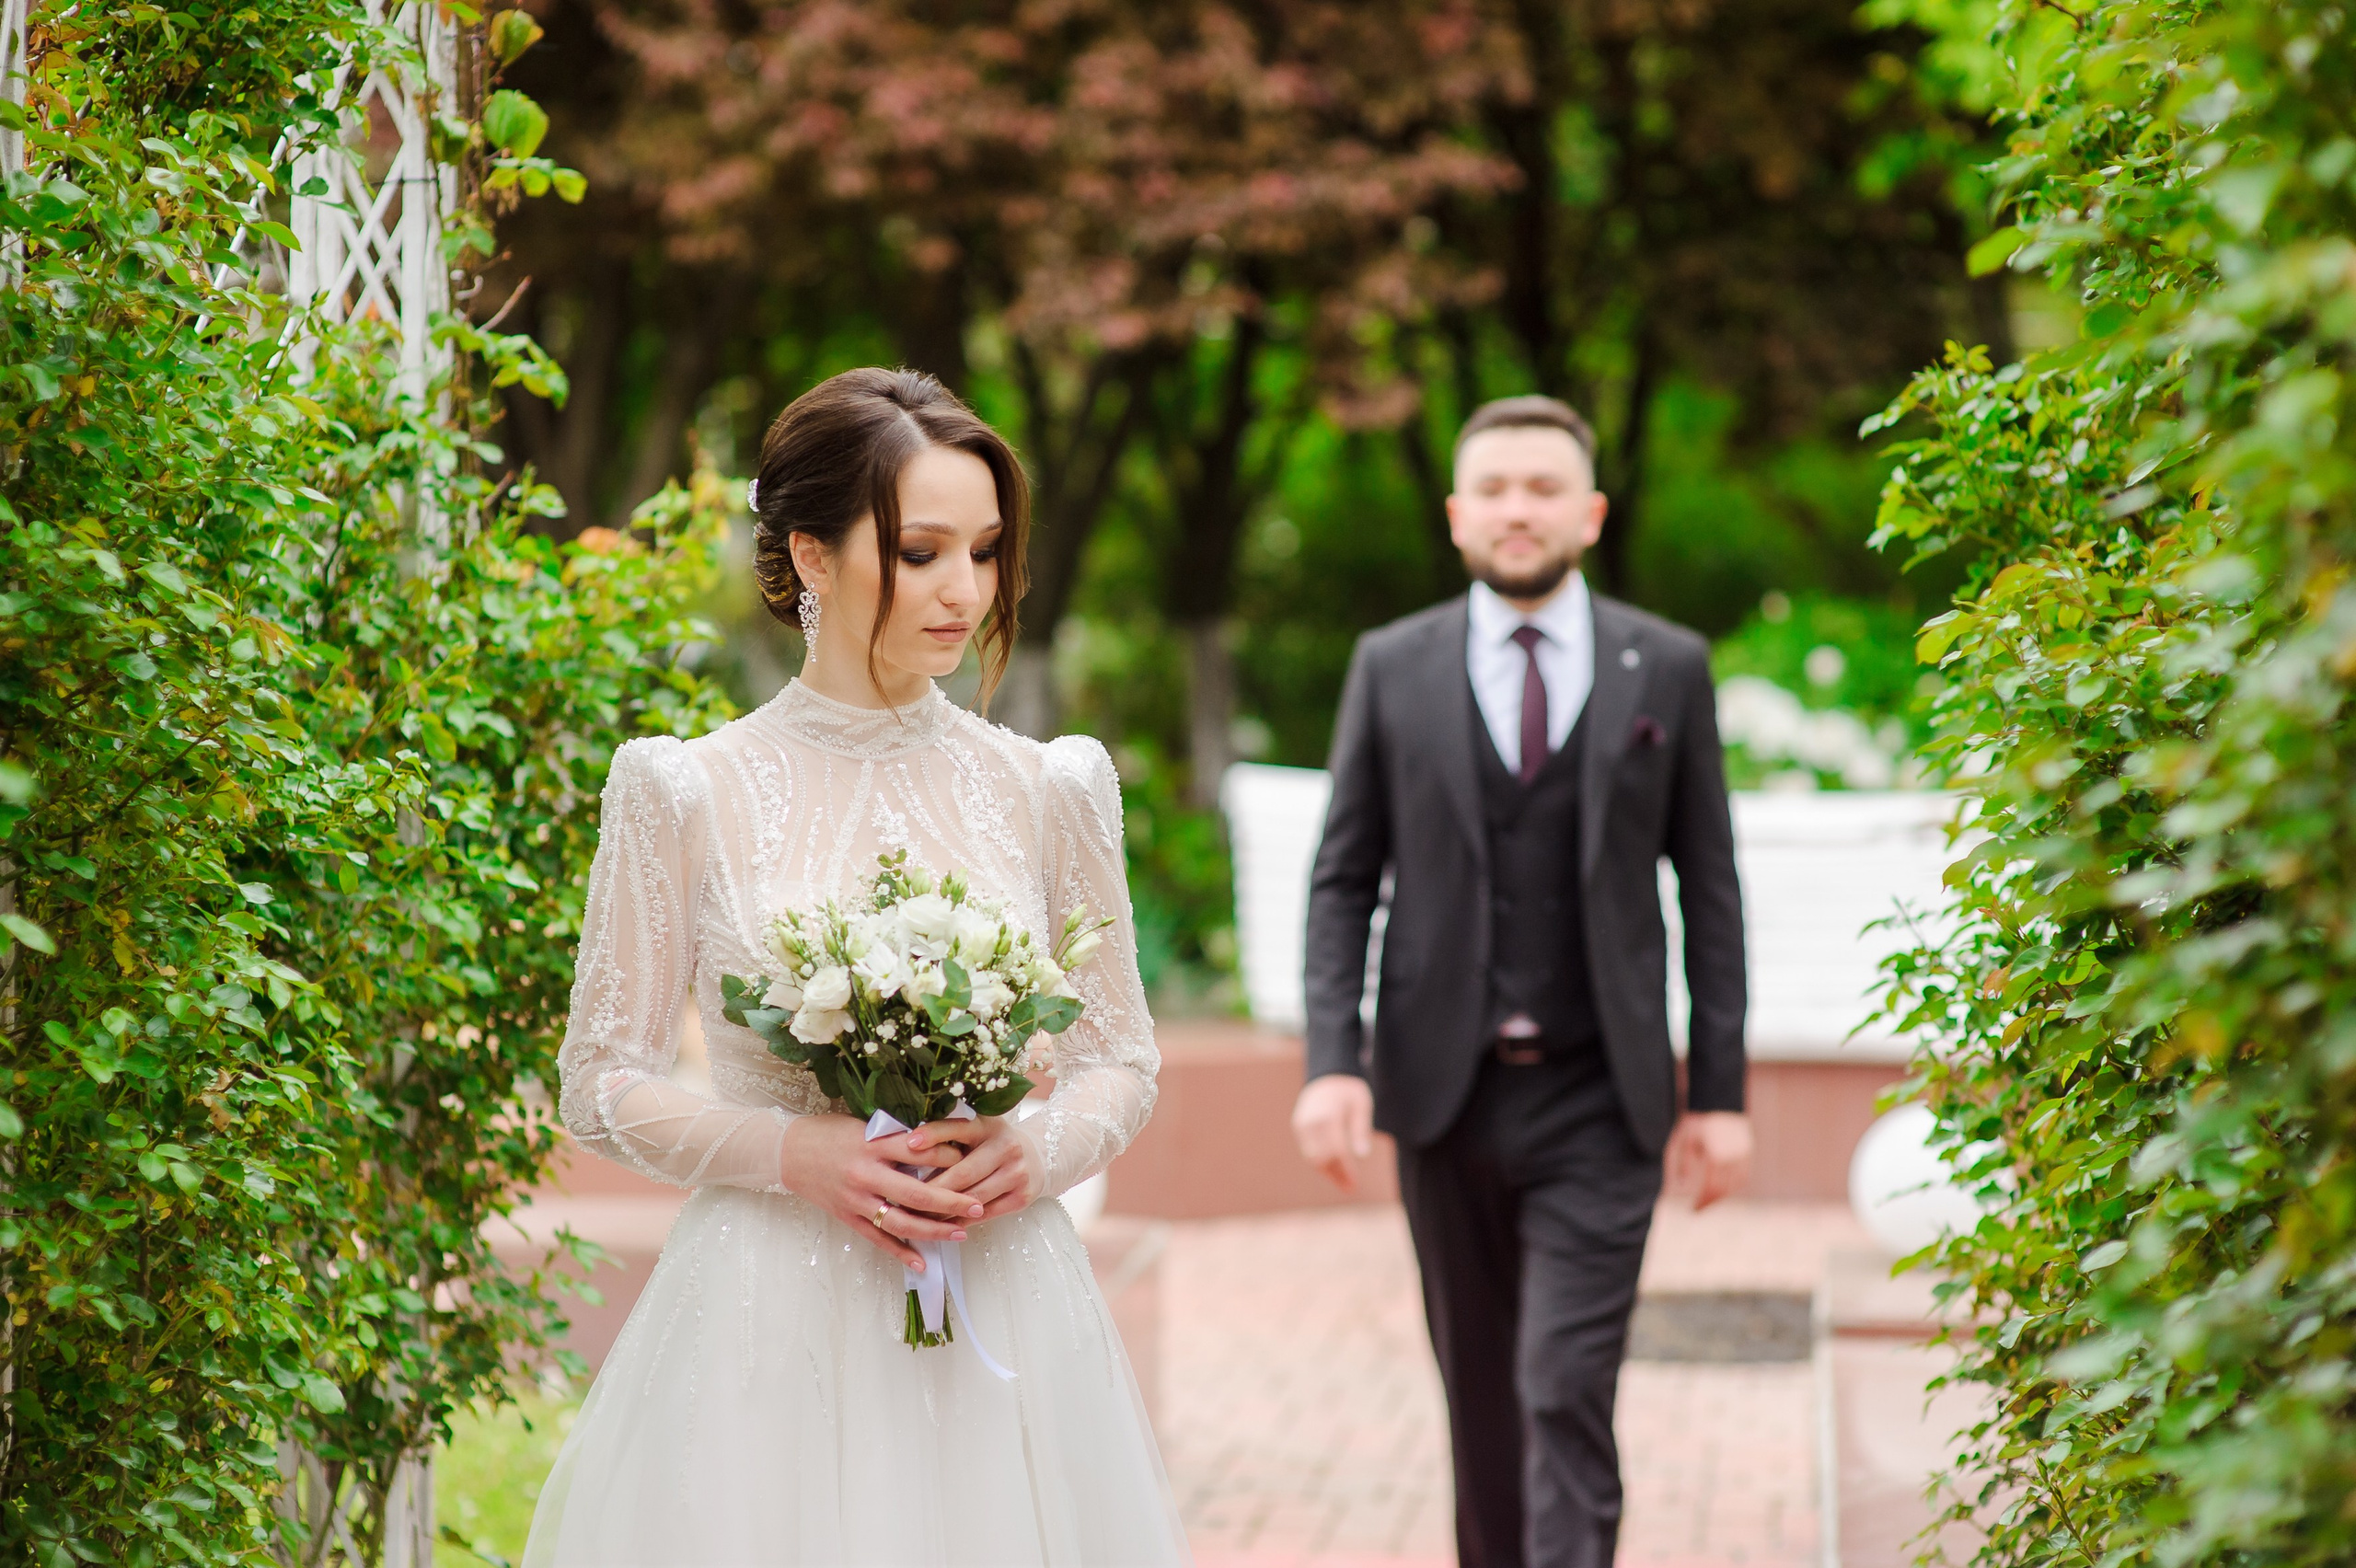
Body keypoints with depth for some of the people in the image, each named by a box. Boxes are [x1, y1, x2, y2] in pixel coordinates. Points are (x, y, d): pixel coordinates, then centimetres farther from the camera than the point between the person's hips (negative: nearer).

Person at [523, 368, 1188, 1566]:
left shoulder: (1046, 790, 4)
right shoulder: (688, 793, -2)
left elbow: (1121, 1059, 12)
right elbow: (603, 1084, 1)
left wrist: (1040, 1153, -9)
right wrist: (797, 1152, -14)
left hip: (1003, 1324, 2)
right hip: (770, 1325, -2)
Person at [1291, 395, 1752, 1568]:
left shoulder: (1668, 668, 3)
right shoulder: (1392, 667, 5)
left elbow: (1707, 887, 4)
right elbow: (1342, 880, 4)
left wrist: (1721, 1093, 0)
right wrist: (1332, 1061, -8)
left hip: (1598, 1099, -2)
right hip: (1446, 1089, 2)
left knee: (1565, 1394, -12)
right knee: (1479, 1396, 12)